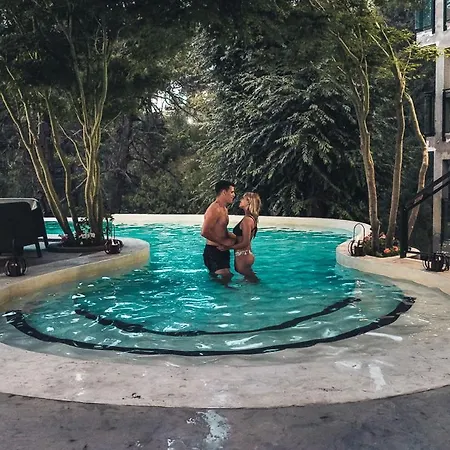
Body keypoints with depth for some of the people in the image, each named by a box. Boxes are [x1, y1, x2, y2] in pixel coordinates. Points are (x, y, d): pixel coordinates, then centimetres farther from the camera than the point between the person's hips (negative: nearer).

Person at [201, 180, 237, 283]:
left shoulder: (224, 209, 15)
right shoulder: (214, 209, -18)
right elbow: (205, 232, -27)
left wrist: (236, 238, 6)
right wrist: (224, 242, -20)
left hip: (222, 251, 10)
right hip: (213, 251, -10)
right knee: (224, 278, -15)